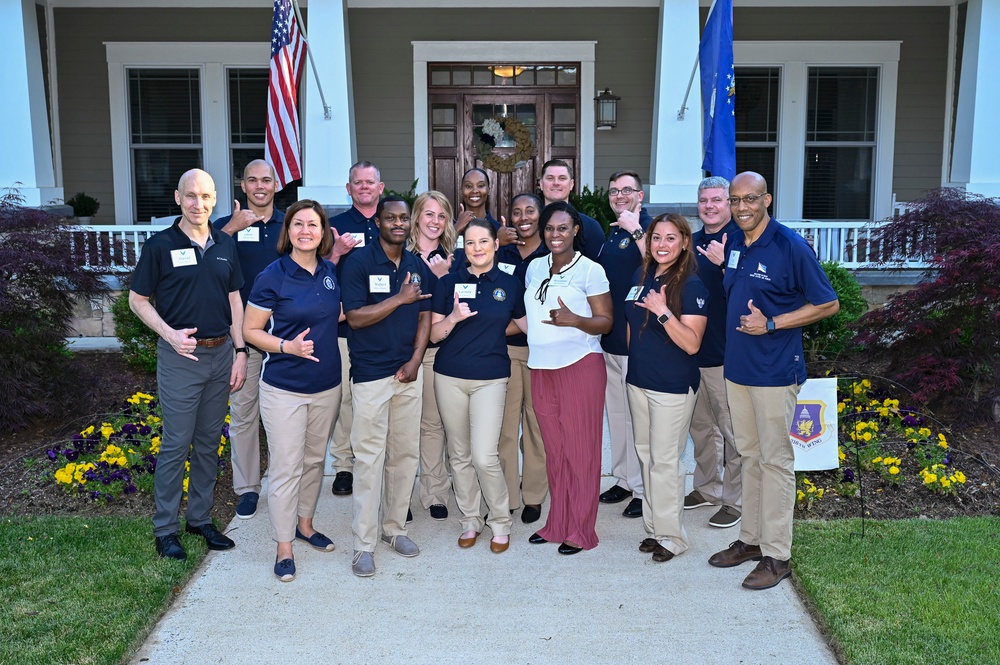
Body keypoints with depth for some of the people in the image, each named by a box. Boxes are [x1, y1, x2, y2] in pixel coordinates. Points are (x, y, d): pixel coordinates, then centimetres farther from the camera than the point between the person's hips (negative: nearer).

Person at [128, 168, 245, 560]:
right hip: (180, 356, -4)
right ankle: (165, 529, 13)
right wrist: (171, 335, -15)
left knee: (209, 443, 12)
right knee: (176, 445, 0)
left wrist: (240, 352, 5)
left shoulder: (225, 245, 7)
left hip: (221, 354, 5)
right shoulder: (160, 245, -6)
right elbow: (137, 300, -1)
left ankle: (201, 518, 25)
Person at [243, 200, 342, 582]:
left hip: (327, 385, 5)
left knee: (315, 460, 18)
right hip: (284, 388, -5)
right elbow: (251, 330, -7)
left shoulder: (331, 273, 3)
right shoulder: (272, 276, -11)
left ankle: (305, 523, 37)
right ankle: (284, 547, 13)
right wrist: (287, 346, -21)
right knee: (286, 468, 0)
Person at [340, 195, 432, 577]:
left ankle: (395, 527, 25)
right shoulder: (359, 262, -7)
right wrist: (400, 298, -15)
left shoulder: (417, 266, 10)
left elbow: (424, 316, 10)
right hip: (370, 375, -5)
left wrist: (415, 360, -2)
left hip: (408, 373, 5)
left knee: (406, 454, 10)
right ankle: (364, 544, 6)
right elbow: (355, 317, -14)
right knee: (369, 458, -3)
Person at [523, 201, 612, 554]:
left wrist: (574, 320, -22)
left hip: (580, 366, -5)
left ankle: (580, 531, 10)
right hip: (541, 367, 5)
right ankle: (557, 523, 21)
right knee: (553, 448, 9)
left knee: (580, 449, 0)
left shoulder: (590, 270, -5)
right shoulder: (535, 267, 12)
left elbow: (606, 321, -7)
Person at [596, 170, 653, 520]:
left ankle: (645, 488, 9)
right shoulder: (612, 232, 15)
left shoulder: (648, 227, -10)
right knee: (616, 411, 17)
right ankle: (623, 479, 30)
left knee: (638, 415, -2)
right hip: (609, 336, 9)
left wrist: (636, 229, -26)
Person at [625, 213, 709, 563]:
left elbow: (692, 343, -19)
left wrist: (663, 312, -28)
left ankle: (670, 535, 12)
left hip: (673, 386, -7)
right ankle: (654, 526, 25)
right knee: (645, 454, 13)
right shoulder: (640, 276, 7)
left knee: (665, 459, -2)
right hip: (638, 381, 7)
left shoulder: (692, 285, -13)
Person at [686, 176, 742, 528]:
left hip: (725, 352, -8)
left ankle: (735, 500, 14)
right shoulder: (692, 241, 13)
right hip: (691, 350, 8)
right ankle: (707, 488, 33)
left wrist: (724, 264, -31)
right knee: (700, 425, 18)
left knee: (732, 430, 1)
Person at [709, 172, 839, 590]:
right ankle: (751, 539, 28)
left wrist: (771, 324, -17)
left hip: (774, 371, -7)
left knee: (775, 460, 1)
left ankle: (776, 554, 10)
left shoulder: (790, 246, -13)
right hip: (736, 367, 7)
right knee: (748, 455, 15)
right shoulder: (732, 243, 7)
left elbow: (827, 304, -10)